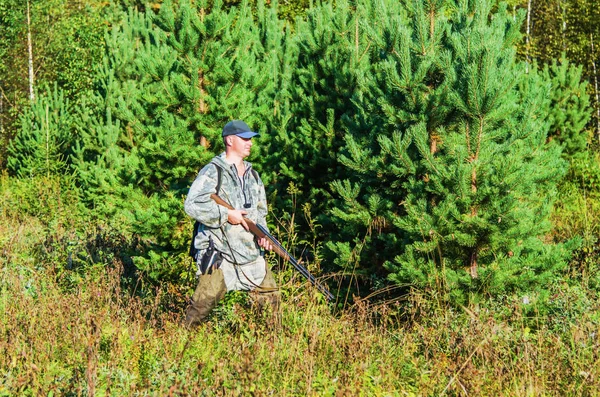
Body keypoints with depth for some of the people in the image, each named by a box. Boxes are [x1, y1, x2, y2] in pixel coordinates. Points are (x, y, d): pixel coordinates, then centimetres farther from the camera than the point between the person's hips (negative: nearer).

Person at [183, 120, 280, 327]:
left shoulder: (252, 175, 16)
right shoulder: (213, 172, -7)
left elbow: (260, 210, 21)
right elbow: (192, 204, -18)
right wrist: (226, 214, -18)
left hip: (251, 251, 7)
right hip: (219, 254, -7)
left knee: (270, 296, 9)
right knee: (203, 303, -9)